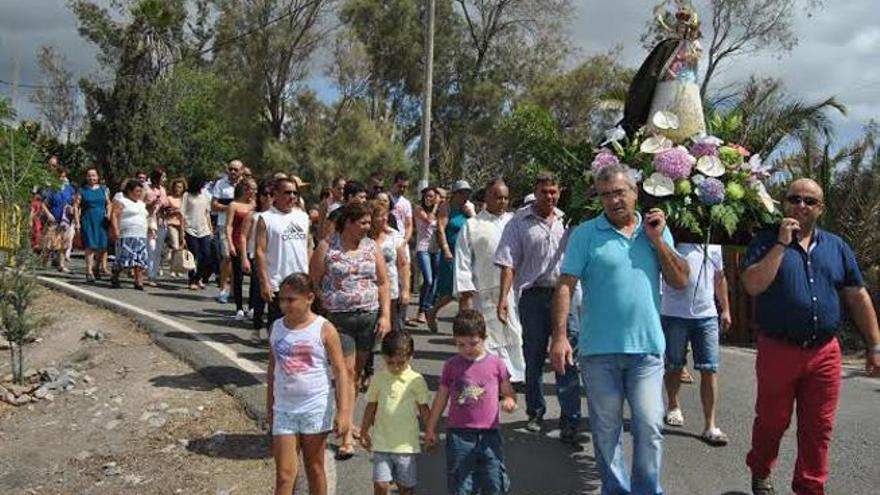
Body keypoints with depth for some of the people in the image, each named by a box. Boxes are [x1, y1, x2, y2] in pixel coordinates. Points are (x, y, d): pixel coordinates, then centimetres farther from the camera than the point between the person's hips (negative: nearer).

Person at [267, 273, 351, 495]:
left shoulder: (324, 330, -9)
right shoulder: (277, 327, 4)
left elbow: (340, 371, -8)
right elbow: (272, 368, 14)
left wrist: (343, 412, -14)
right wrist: (269, 405, 17)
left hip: (316, 409, -3)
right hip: (284, 408, 3)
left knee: (314, 468, 12)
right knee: (284, 474, 2)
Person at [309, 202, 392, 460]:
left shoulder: (372, 247, 7)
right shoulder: (326, 248, -3)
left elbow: (384, 282, 8)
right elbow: (313, 284, 0)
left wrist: (385, 316, 0)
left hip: (369, 316, 4)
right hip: (338, 318, -4)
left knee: (358, 371, 11)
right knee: (346, 372, -8)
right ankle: (347, 435, -6)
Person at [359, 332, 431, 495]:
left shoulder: (416, 380, -5)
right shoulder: (378, 379, 0)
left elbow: (423, 408, 4)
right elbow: (371, 406, 10)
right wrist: (364, 432, 14)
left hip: (406, 443, -1)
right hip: (382, 443, 1)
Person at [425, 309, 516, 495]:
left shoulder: (496, 363, 1)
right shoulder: (451, 365, 3)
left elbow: (508, 392, 8)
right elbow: (441, 398, 11)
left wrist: (509, 401, -16)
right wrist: (430, 429, 14)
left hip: (489, 433, 0)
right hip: (459, 433, 0)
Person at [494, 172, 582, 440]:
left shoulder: (567, 220, 12)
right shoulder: (519, 222, 3)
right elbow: (508, 263, -3)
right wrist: (503, 298, -12)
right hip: (533, 296, -1)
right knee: (533, 359, 10)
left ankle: (570, 420, 1)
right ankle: (535, 413, 25)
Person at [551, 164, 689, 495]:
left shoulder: (656, 231, 9)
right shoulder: (585, 234, -1)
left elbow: (680, 282, 5)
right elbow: (565, 286, -6)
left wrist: (657, 241, -4)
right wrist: (559, 336, -15)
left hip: (647, 347, 2)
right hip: (599, 350, -1)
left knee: (650, 427, 1)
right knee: (606, 430, 10)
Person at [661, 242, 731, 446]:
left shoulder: (714, 245, 12)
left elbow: (719, 277, 20)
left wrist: (725, 309, 19)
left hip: (707, 315, 4)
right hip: (674, 314, -4)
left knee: (710, 369, -3)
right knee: (674, 365, 11)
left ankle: (710, 426, 1)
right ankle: (673, 406, 36)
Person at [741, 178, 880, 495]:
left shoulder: (836, 246, 9)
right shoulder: (766, 241, -1)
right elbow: (752, 285, -16)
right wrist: (782, 243, -16)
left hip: (824, 353, 3)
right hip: (778, 350, -2)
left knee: (818, 428, 8)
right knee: (772, 421, 11)